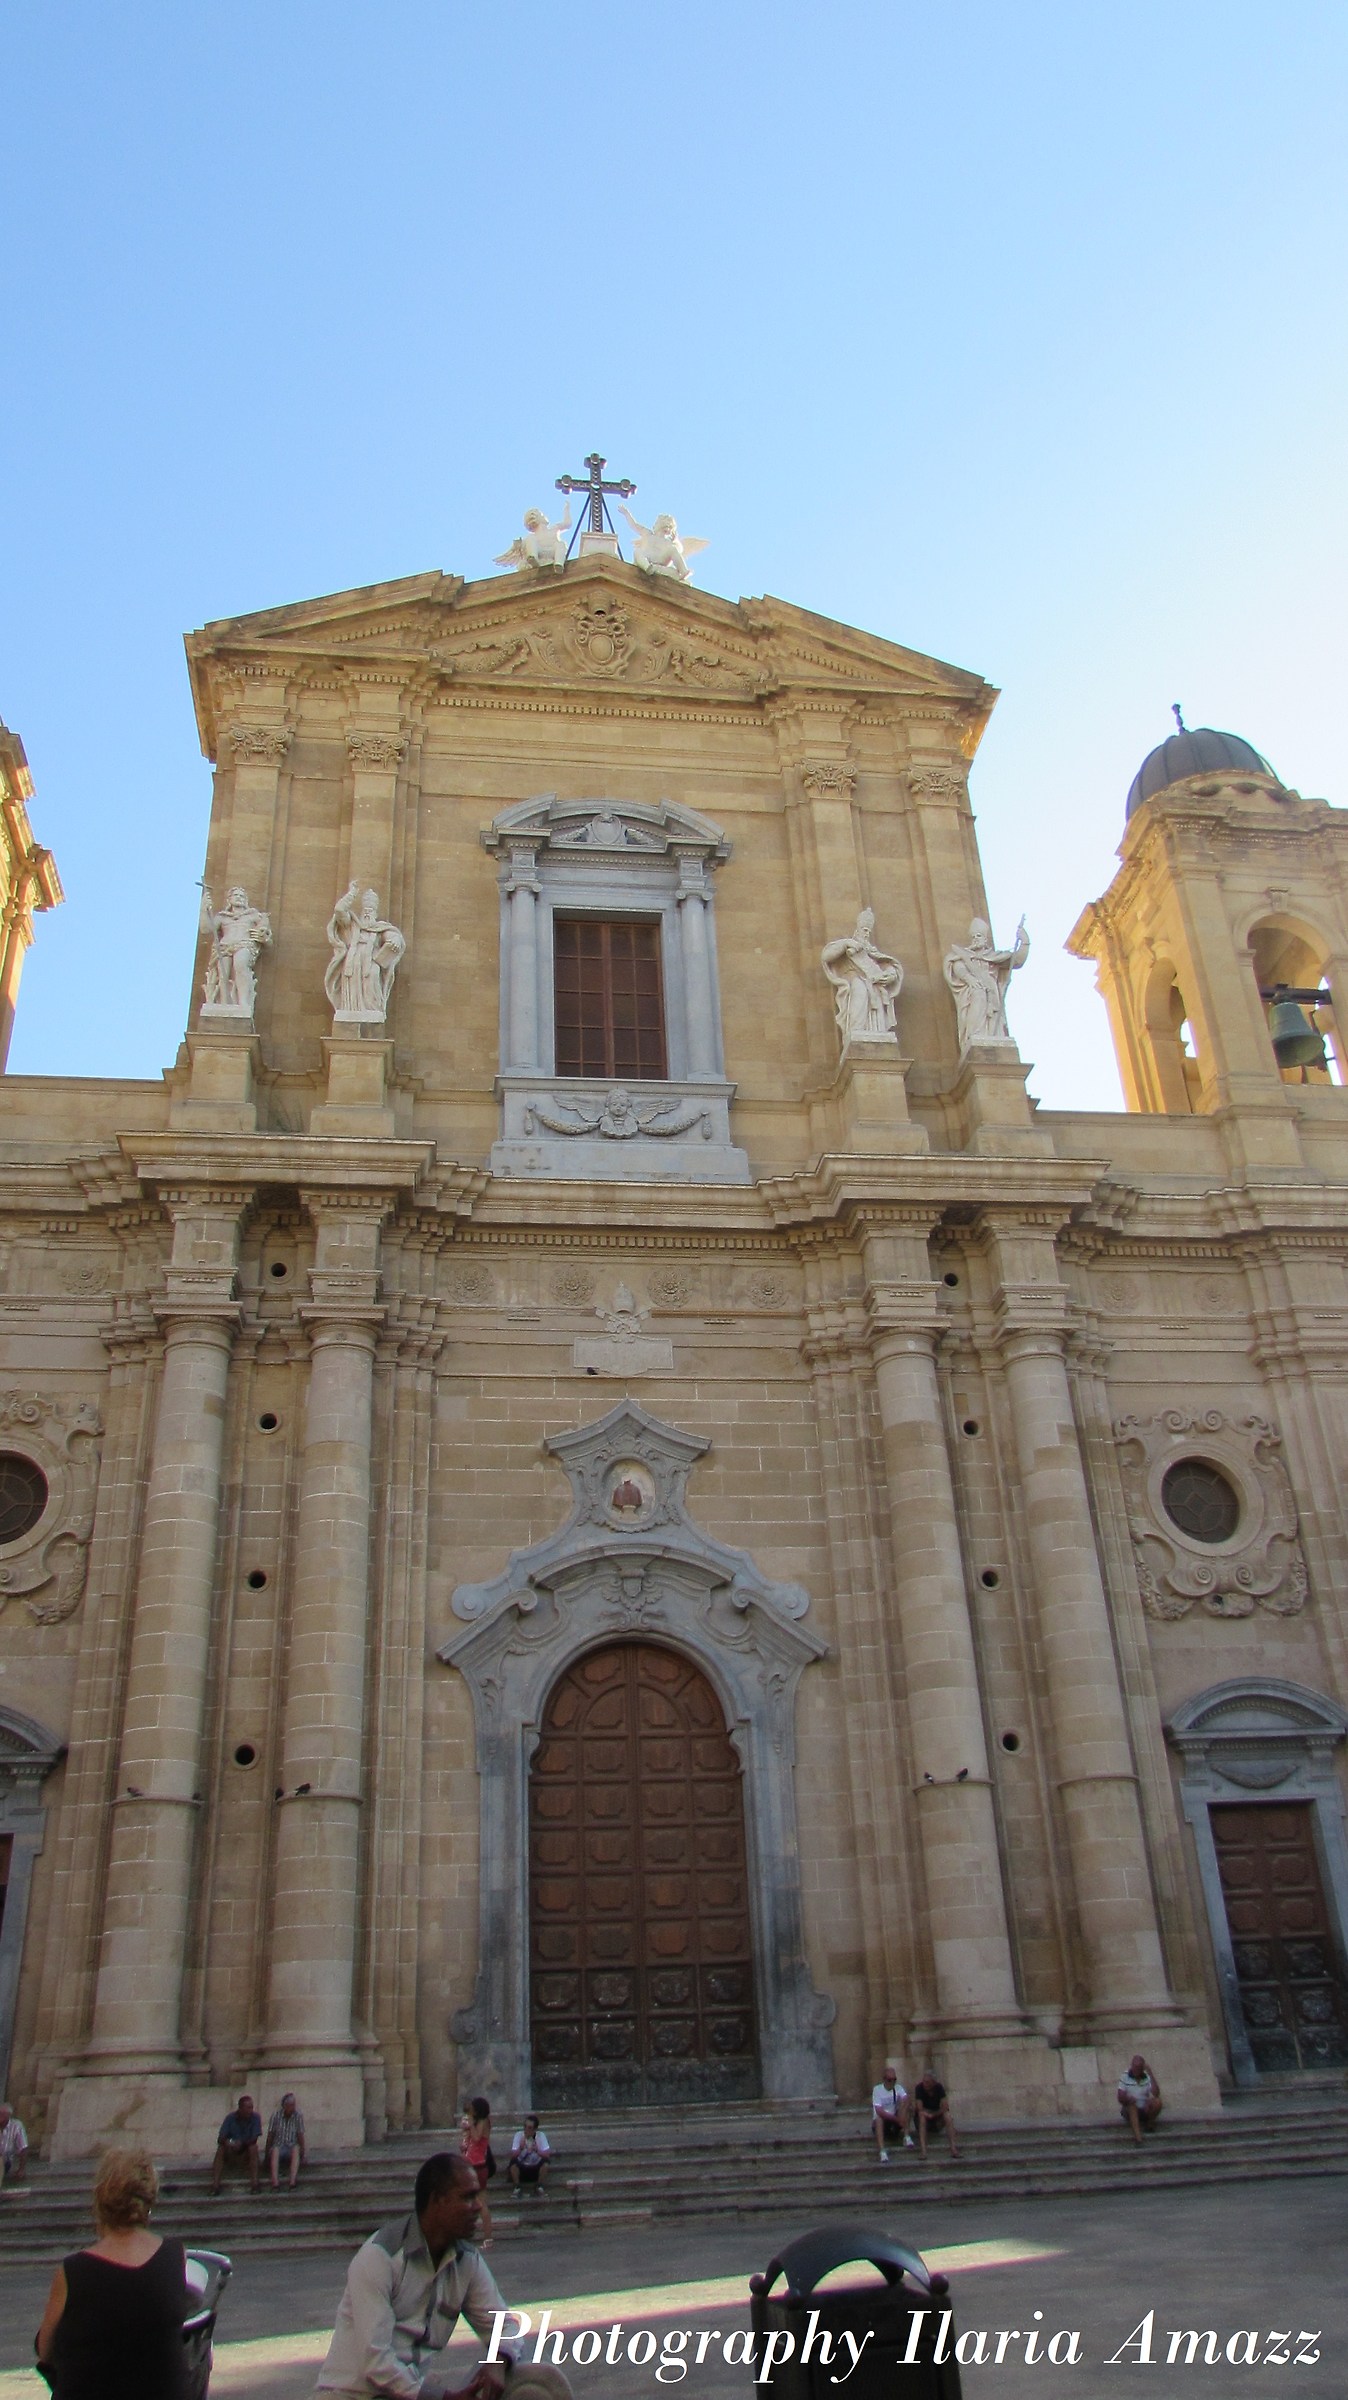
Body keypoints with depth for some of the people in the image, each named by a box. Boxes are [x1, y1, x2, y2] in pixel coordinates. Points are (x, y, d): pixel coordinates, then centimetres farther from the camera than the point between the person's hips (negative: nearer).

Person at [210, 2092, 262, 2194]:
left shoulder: (255, 2117, -14)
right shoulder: (231, 2117, -11)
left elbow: (254, 2139, -19)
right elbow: (220, 2139, -16)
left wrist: (241, 2143, -36)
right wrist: (227, 2143, -39)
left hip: (247, 2148, -1)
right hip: (232, 2151, 1)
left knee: (253, 2147, -33)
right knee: (220, 2149, -28)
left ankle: (255, 2183, -34)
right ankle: (215, 2184, -31)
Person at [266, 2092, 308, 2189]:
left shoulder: (298, 2115, -4)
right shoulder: (275, 2115, -6)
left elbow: (300, 2136, -5)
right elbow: (270, 2136, -4)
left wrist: (303, 2154, -13)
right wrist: (267, 2155, -7)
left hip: (291, 2147, 0)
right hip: (278, 2146, 0)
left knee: (296, 2149, -35)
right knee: (275, 2150, -36)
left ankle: (292, 2182, -46)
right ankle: (275, 2183, -47)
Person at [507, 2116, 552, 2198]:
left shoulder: (541, 2135, -15)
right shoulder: (519, 2135, -16)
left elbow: (547, 2154, -21)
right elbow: (512, 2155, -21)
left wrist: (537, 2150, -39)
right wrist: (520, 2148, -40)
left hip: (536, 2168, 0)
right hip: (522, 2167, 0)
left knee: (546, 2162, -30)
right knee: (513, 2162, -31)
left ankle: (540, 2187, -5)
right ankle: (517, 2188, -7)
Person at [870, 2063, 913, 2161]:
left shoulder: (898, 2088, -2)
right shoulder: (877, 2089, -11)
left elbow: (907, 2099, -22)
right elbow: (879, 2111, -22)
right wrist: (897, 2118, -29)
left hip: (895, 2120, 3)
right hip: (882, 2121, -3)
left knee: (905, 2104, -20)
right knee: (879, 2119, -37)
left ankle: (907, 2137, -26)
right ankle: (883, 2152, -48)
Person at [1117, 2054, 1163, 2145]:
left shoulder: (1147, 2077, -3)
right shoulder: (1124, 2077, -6)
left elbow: (1156, 2093, -18)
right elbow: (1121, 2098, -10)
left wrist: (1150, 2074, -21)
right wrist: (1127, 2099, -33)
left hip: (1145, 2110, 1)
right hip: (1129, 2111, -1)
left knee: (1157, 2101, -27)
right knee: (1132, 2104, -36)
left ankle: (1149, 2124, -6)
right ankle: (1137, 2135, -50)